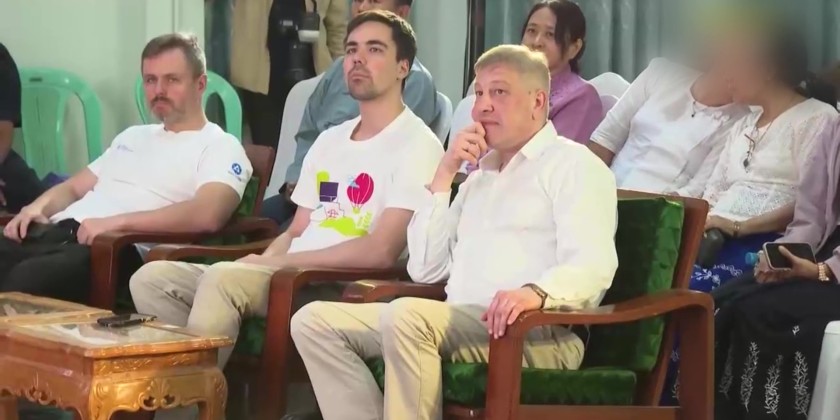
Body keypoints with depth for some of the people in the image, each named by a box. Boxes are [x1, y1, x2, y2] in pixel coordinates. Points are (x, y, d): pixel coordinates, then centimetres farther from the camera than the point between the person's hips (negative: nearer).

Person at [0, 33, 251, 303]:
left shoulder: (220, 148, 4)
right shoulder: (133, 136, 31)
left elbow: (207, 216, -16)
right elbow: (73, 188, 34)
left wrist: (117, 221, -21)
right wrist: (37, 207, 9)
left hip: (121, 249, -7)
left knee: (27, 278, -37)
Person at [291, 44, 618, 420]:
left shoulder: (574, 165, 4)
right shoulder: (479, 176, 27)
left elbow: (592, 267, -14)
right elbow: (425, 270, 17)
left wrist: (536, 291, -35)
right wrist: (443, 175, 11)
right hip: (460, 325, 8)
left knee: (406, 316, -34)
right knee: (315, 321, -4)